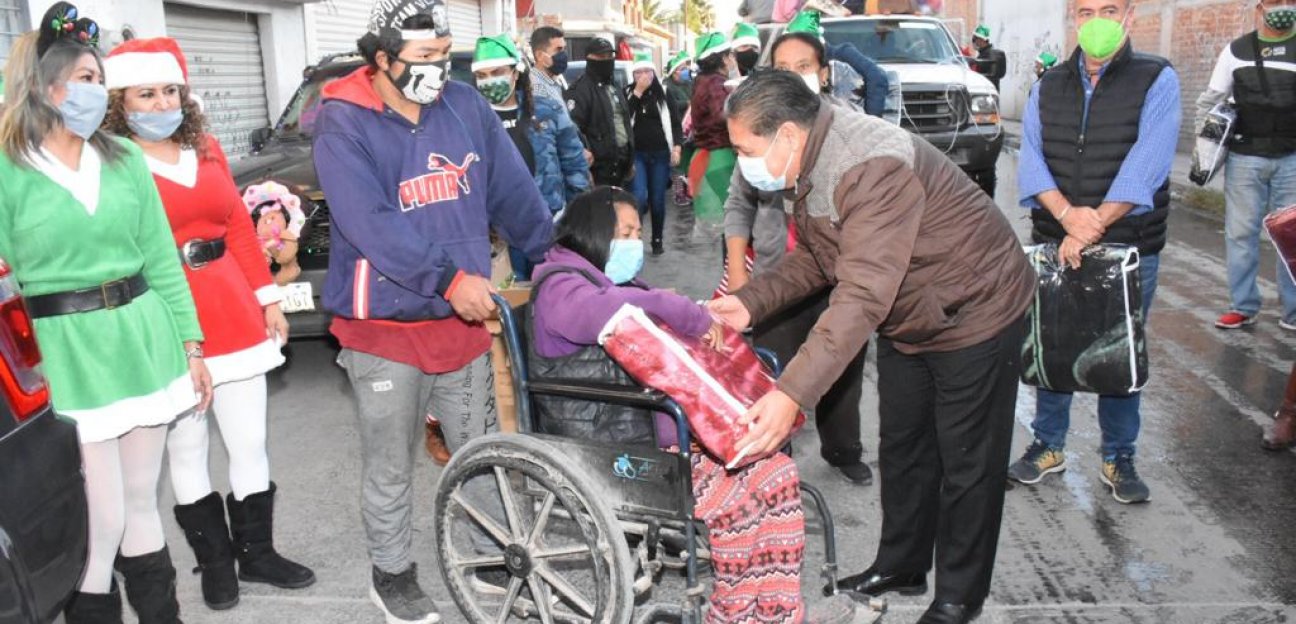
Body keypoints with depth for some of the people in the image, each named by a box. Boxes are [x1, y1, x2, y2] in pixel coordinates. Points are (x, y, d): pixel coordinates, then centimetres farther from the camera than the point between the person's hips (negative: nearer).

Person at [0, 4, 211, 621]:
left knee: (142, 500, 16)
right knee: (102, 521, -1)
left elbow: (161, 259, 10)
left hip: (145, 343, 4)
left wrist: (191, 344, 8)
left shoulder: (125, 159, 8)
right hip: (68, 358, -4)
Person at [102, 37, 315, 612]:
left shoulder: (207, 149, 12)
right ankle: (215, 563, 25)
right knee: (186, 452, 9)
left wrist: (268, 299, 12)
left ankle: (256, 553, 27)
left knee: (250, 444, 11)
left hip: (235, 316, 5)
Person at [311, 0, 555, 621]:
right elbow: (369, 226, -23)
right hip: (384, 328, -4)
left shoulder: (466, 106, 3)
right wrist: (449, 278, -27)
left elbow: (514, 192, 8)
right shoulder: (343, 124, -11)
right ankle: (393, 574, 31)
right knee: (390, 468, 11)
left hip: (463, 319, 4)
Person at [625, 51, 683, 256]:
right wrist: (637, 92, -13)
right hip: (636, 154, -1)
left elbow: (675, 122, 8)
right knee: (640, 198, -17)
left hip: (660, 154, 1)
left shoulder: (663, 93, 7)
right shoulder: (628, 92, 5)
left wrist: (677, 147, -4)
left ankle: (657, 240, 20)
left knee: (658, 200, 5)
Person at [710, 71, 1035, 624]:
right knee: (902, 450, 19)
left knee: (966, 463, 6)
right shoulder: (808, 166, -5)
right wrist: (750, 302, -10)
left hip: (975, 314, -9)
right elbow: (813, 259, 5)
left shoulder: (874, 168, -36)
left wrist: (791, 395, -49)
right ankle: (901, 566, 37)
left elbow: (862, 297, -43)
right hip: (907, 321, 9)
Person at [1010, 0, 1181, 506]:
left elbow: (1146, 163, -15)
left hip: (1130, 247, -2)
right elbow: (1031, 160, -5)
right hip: (1054, 244, 3)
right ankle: (1048, 446, 25)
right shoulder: (1047, 88, 7)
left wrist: (1094, 225, -24)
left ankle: (1118, 458, 23)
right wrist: (1068, 214, -22)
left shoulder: (1157, 80, -2)